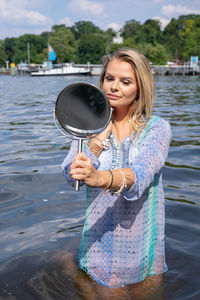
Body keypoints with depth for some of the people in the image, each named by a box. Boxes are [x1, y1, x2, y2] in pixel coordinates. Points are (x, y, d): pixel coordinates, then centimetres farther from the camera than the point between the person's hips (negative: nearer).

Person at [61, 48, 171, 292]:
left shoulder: (157, 128, -8)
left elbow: (141, 173, -28)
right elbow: (70, 175, -14)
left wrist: (99, 178, -47)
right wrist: (102, 134, -21)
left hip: (141, 243, -1)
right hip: (99, 242, 2)